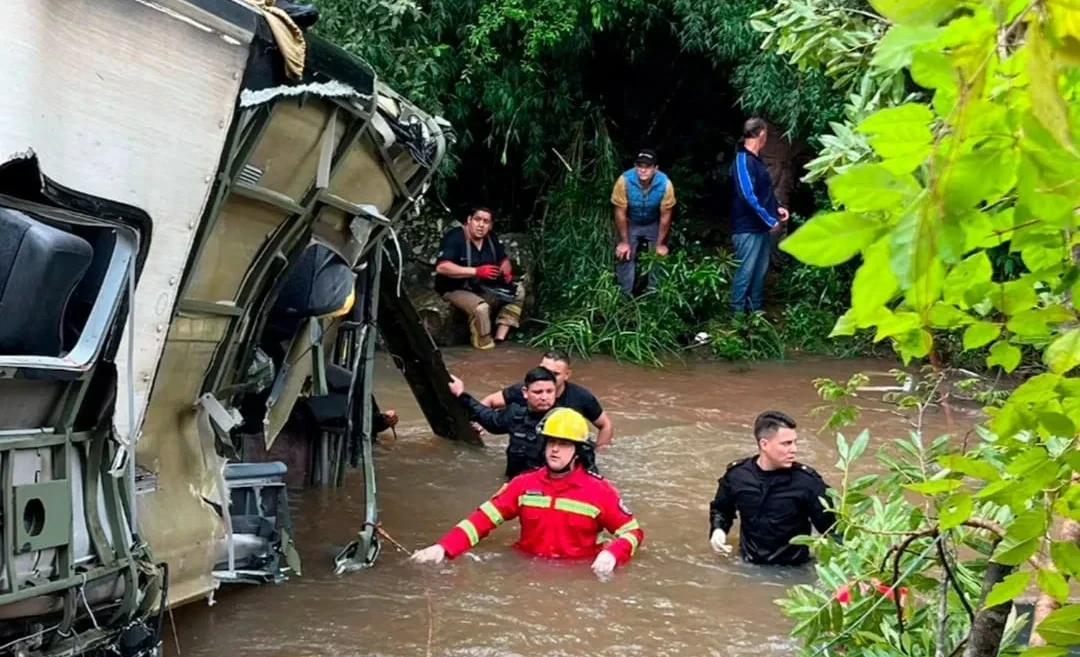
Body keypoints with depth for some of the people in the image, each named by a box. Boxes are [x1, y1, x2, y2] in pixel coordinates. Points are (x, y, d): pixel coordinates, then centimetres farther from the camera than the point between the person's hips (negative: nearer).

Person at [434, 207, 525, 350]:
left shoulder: (490, 238, 3)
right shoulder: (455, 237, -20)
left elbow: (504, 260, 17)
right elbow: (441, 267, -33)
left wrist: (506, 271, -10)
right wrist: (477, 271, -38)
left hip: (482, 287, 8)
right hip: (455, 289, -8)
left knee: (518, 291, -1)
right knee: (481, 307, -36)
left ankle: (499, 339, -8)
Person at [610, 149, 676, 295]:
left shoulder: (665, 183, -32)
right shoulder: (624, 181, -34)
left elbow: (665, 215, -19)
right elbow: (620, 212, -21)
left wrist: (660, 244, -11)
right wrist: (624, 242, -15)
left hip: (654, 223, 1)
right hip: (630, 223, 0)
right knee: (624, 256, -6)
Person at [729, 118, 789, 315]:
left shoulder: (756, 159, 14)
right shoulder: (743, 161, -16)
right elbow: (749, 197, -23)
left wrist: (776, 208, 7)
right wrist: (770, 220, -20)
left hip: (761, 226, 9)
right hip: (749, 228, -9)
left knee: (760, 271, 13)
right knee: (745, 271, -5)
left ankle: (755, 310, 22)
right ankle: (737, 313, 2)